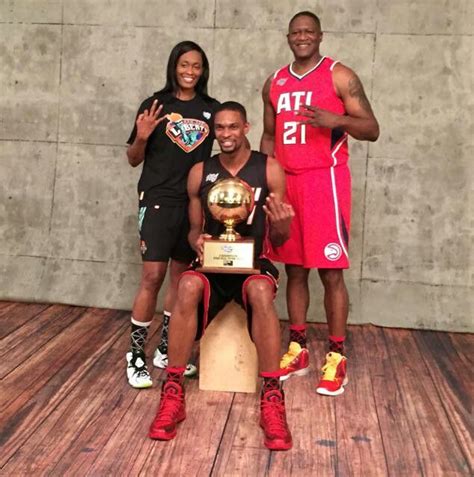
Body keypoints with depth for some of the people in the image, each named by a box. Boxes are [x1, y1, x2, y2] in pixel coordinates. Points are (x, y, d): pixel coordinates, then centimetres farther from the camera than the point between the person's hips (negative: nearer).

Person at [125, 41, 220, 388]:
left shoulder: (212, 109, 7)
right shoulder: (155, 105, -2)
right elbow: (134, 160, 1)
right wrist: (141, 138, -18)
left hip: (195, 202, 4)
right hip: (158, 200, -4)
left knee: (182, 276, 10)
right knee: (153, 277, -9)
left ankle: (166, 350, 23)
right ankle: (136, 355, 4)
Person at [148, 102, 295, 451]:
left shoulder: (269, 169, -1)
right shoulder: (200, 173, 5)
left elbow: (278, 241, 1)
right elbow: (194, 229, 13)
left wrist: (280, 227, -23)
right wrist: (197, 242, -11)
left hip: (254, 262, -1)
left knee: (261, 292, -37)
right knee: (188, 286, -33)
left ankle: (272, 399, -29)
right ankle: (173, 393, -26)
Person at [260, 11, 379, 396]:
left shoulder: (340, 76, -1)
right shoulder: (274, 84, 15)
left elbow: (372, 130, -3)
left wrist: (337, 120, -22)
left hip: (325, 179, -5)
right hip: (286, 181, 5)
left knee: (331, 272, -4)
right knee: (294, 269, 9)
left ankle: (336, 358, 5)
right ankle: (297, 351, 19)